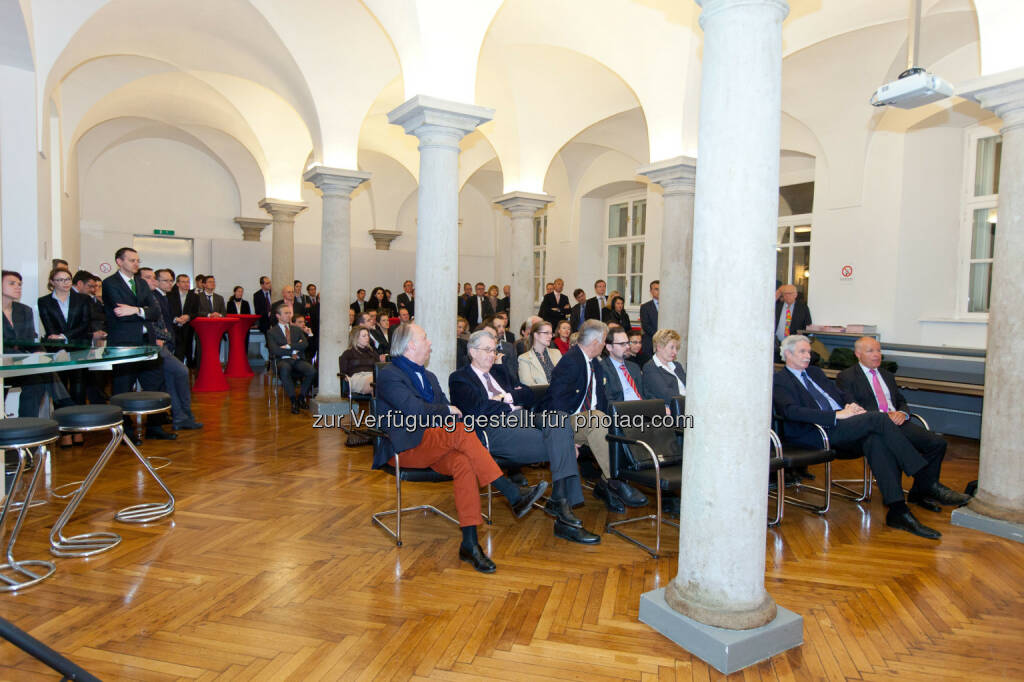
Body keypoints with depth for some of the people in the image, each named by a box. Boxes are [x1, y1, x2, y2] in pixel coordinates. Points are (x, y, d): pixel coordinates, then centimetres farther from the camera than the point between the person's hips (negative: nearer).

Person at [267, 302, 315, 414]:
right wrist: (294, 350, -5)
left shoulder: (297, 329, 22)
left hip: (298, 360, 3)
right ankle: (293, 400, -28)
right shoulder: (272, 332, 11)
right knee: (285, 369, -40)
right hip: (283, 361, -3)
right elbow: (275, 350, -6)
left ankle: (301, 396, -6)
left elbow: (305, 344, 3)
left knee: (311, 370, -28)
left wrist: (288, 346, -7)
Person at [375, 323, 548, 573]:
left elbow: (447, 408, 17)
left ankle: (470, 543, -31)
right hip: (405, 447, -6)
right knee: (461, 431, -31)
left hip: (435, 445, 6)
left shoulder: (428, 376, 25)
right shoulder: (388, 375, -2)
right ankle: (513, 495, -30)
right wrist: (447, 412, -4)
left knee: (464, 463, -29)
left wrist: (447, 415, -6)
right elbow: (413, 409, -17)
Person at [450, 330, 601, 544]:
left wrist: (508, 397, 2)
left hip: (524, 419, 7)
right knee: (560, 444, -27)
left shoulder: (500, 372, 30)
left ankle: (560, 501, -29)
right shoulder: (459, 378, 9)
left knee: (558, 421, -27)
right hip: (496, 430, -6)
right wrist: (510, 406, 0)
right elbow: (478, 409, -9)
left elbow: (529, 395, 20)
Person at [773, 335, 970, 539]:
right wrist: (837, 415, -18)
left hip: (844, 425, 7)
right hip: (820, 432, -7)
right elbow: (792, 411, -15)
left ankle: (897, 510, -27)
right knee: (879, 418, -24)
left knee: (876, 440, -25)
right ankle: (926, 482, -20)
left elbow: (841, 394, 28)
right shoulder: (779, 380, 0)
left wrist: (852, 405, 2)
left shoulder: (815, 372, 27)